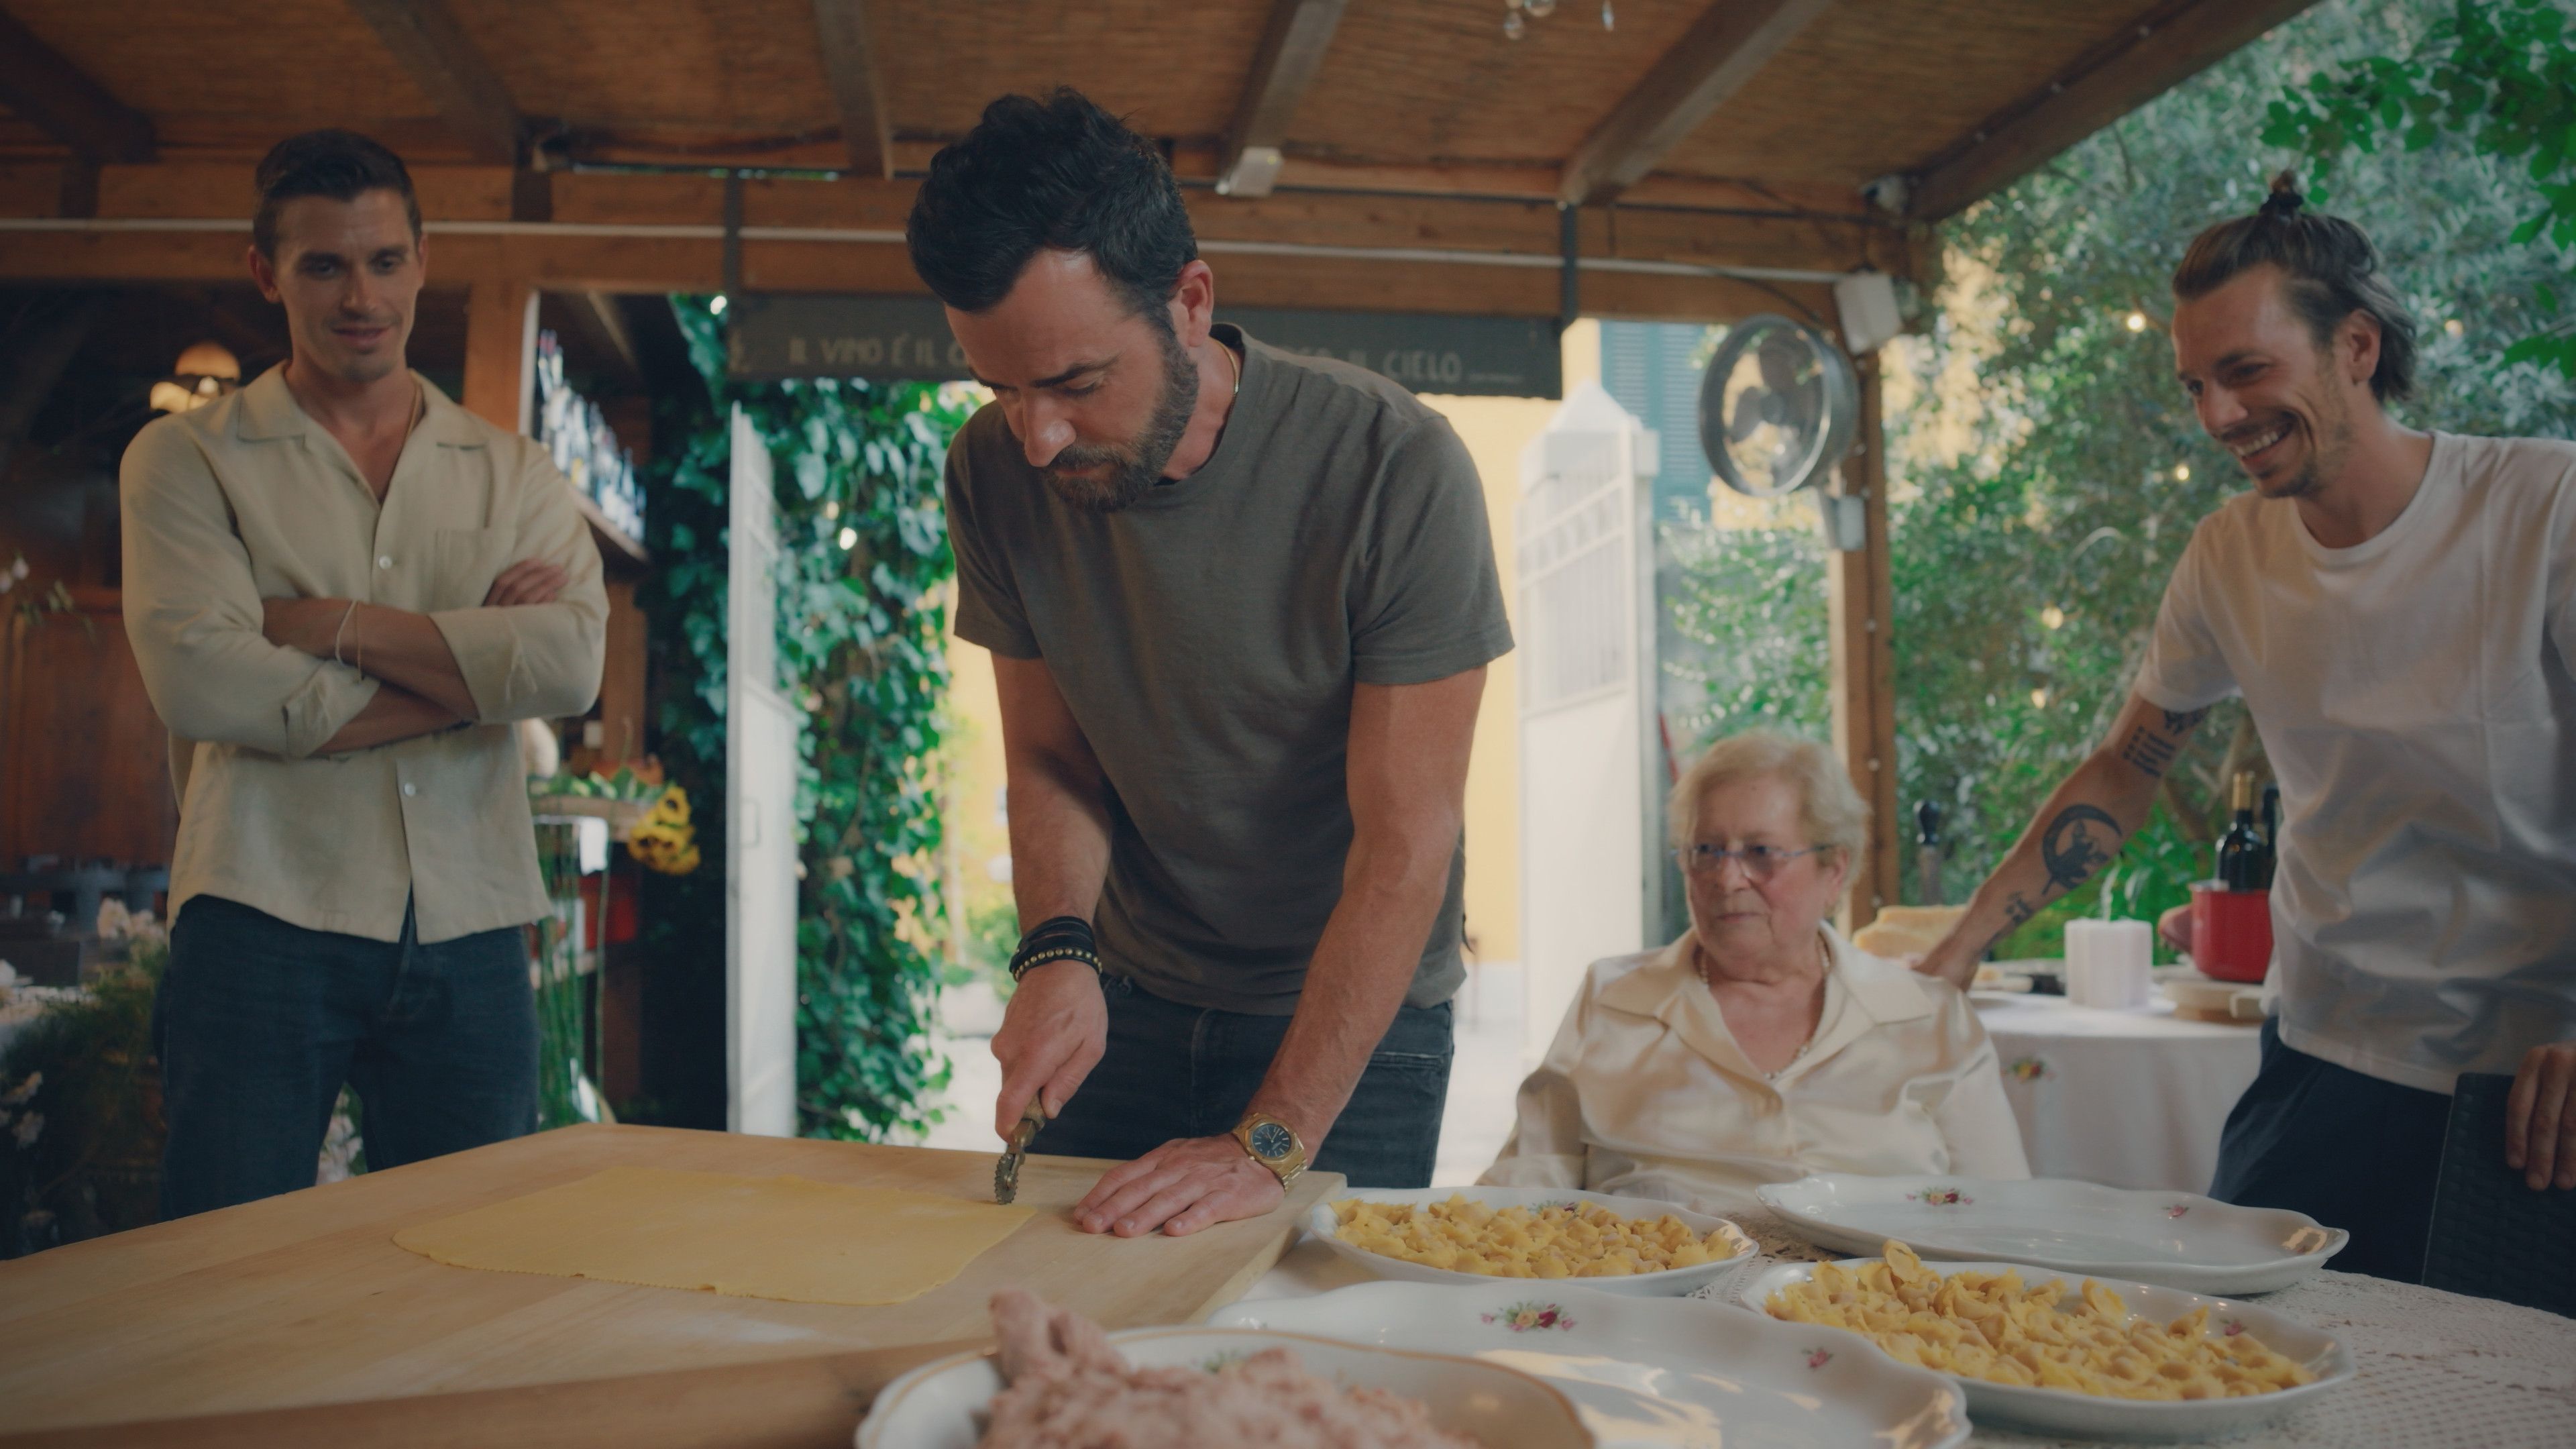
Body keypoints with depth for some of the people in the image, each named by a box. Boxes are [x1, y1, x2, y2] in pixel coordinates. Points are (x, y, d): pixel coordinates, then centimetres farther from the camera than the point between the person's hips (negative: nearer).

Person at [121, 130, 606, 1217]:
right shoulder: (187, 459, 6)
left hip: (469, 934, 3)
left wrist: (325, 622, -9)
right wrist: (470, 667, -8)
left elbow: (570, 665, -6)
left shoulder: (513, 475, 13)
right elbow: (197, 678, -12)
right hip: (266, 924, -2)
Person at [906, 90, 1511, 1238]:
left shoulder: (1395, 468, -25)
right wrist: (1060, 949, -20)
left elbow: (1407, 839, -24)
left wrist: (1269, 1144, -28)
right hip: (1126, 1002, 4)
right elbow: (1051, 762, 0)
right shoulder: (996, 473, -11)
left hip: (1353, 1019, -3)